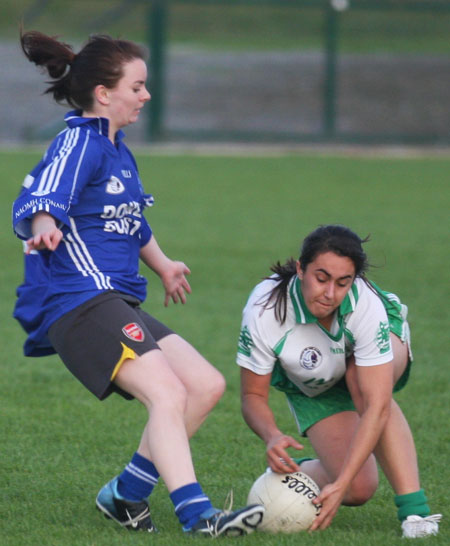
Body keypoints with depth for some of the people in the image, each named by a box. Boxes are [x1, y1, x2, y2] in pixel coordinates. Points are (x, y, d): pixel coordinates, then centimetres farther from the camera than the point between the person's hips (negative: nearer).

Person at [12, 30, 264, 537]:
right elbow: (38, 201, -28)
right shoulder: (79, 143, -10)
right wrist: (43, 227, -50)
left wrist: (163, 265, 51)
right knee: (167, 394, -24)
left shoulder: (115, 150, 20)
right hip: (78, 300, -10)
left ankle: (125, 494, 10)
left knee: (206, 384, 5)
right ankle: (196, 514, -31)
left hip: (117, 303, 10)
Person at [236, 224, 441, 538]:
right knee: (359, 488, -16)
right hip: (311, 388, 1)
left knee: (362, 384, -39)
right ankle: (290, 474, 17)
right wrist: (272, 437, -46)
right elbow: (253, 396, -24)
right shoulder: (264, 311, -36)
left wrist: (341, 484, -50)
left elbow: (376, 407, -43)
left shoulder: (367, 305, -40)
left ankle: (414, 507, -35)